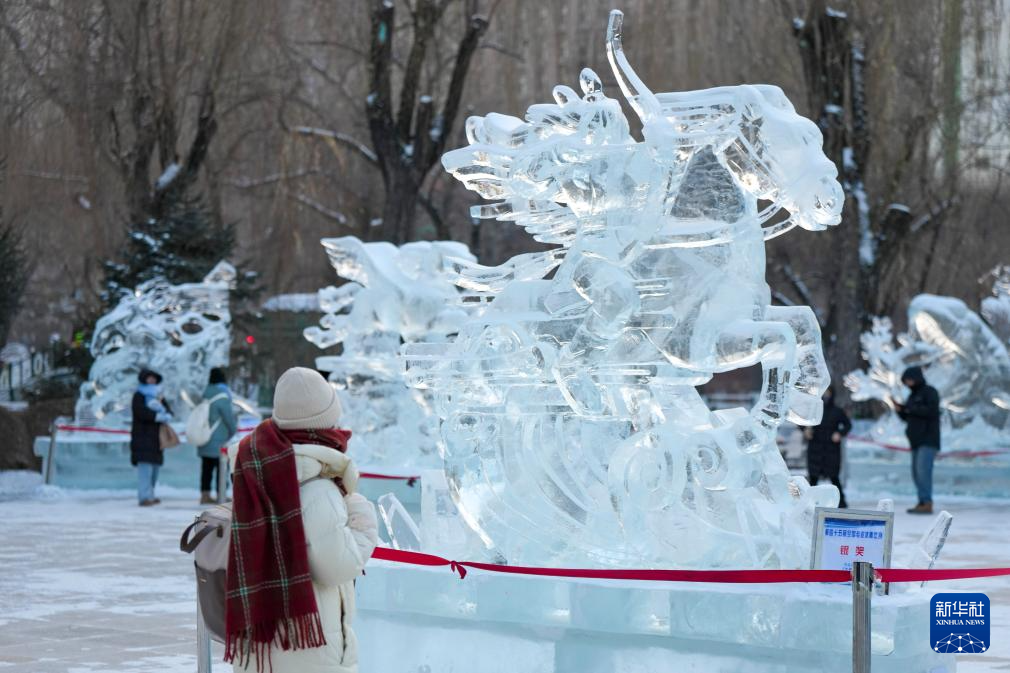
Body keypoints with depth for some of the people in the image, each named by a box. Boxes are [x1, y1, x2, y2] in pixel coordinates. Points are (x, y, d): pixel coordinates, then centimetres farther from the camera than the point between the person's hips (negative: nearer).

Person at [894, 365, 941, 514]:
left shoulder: (929, 392, -4)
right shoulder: (913, 395, 19)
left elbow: (932, 411, -18)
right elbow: (907, 417, 22)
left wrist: (911, 409, -15)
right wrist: (900, 410, 1)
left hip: (928, 440, -9)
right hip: (917, 441, 9)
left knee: (923, 470, -18)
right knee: (917, 473, 4)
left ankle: (927, 504, -22)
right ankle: (922, 503, 6)